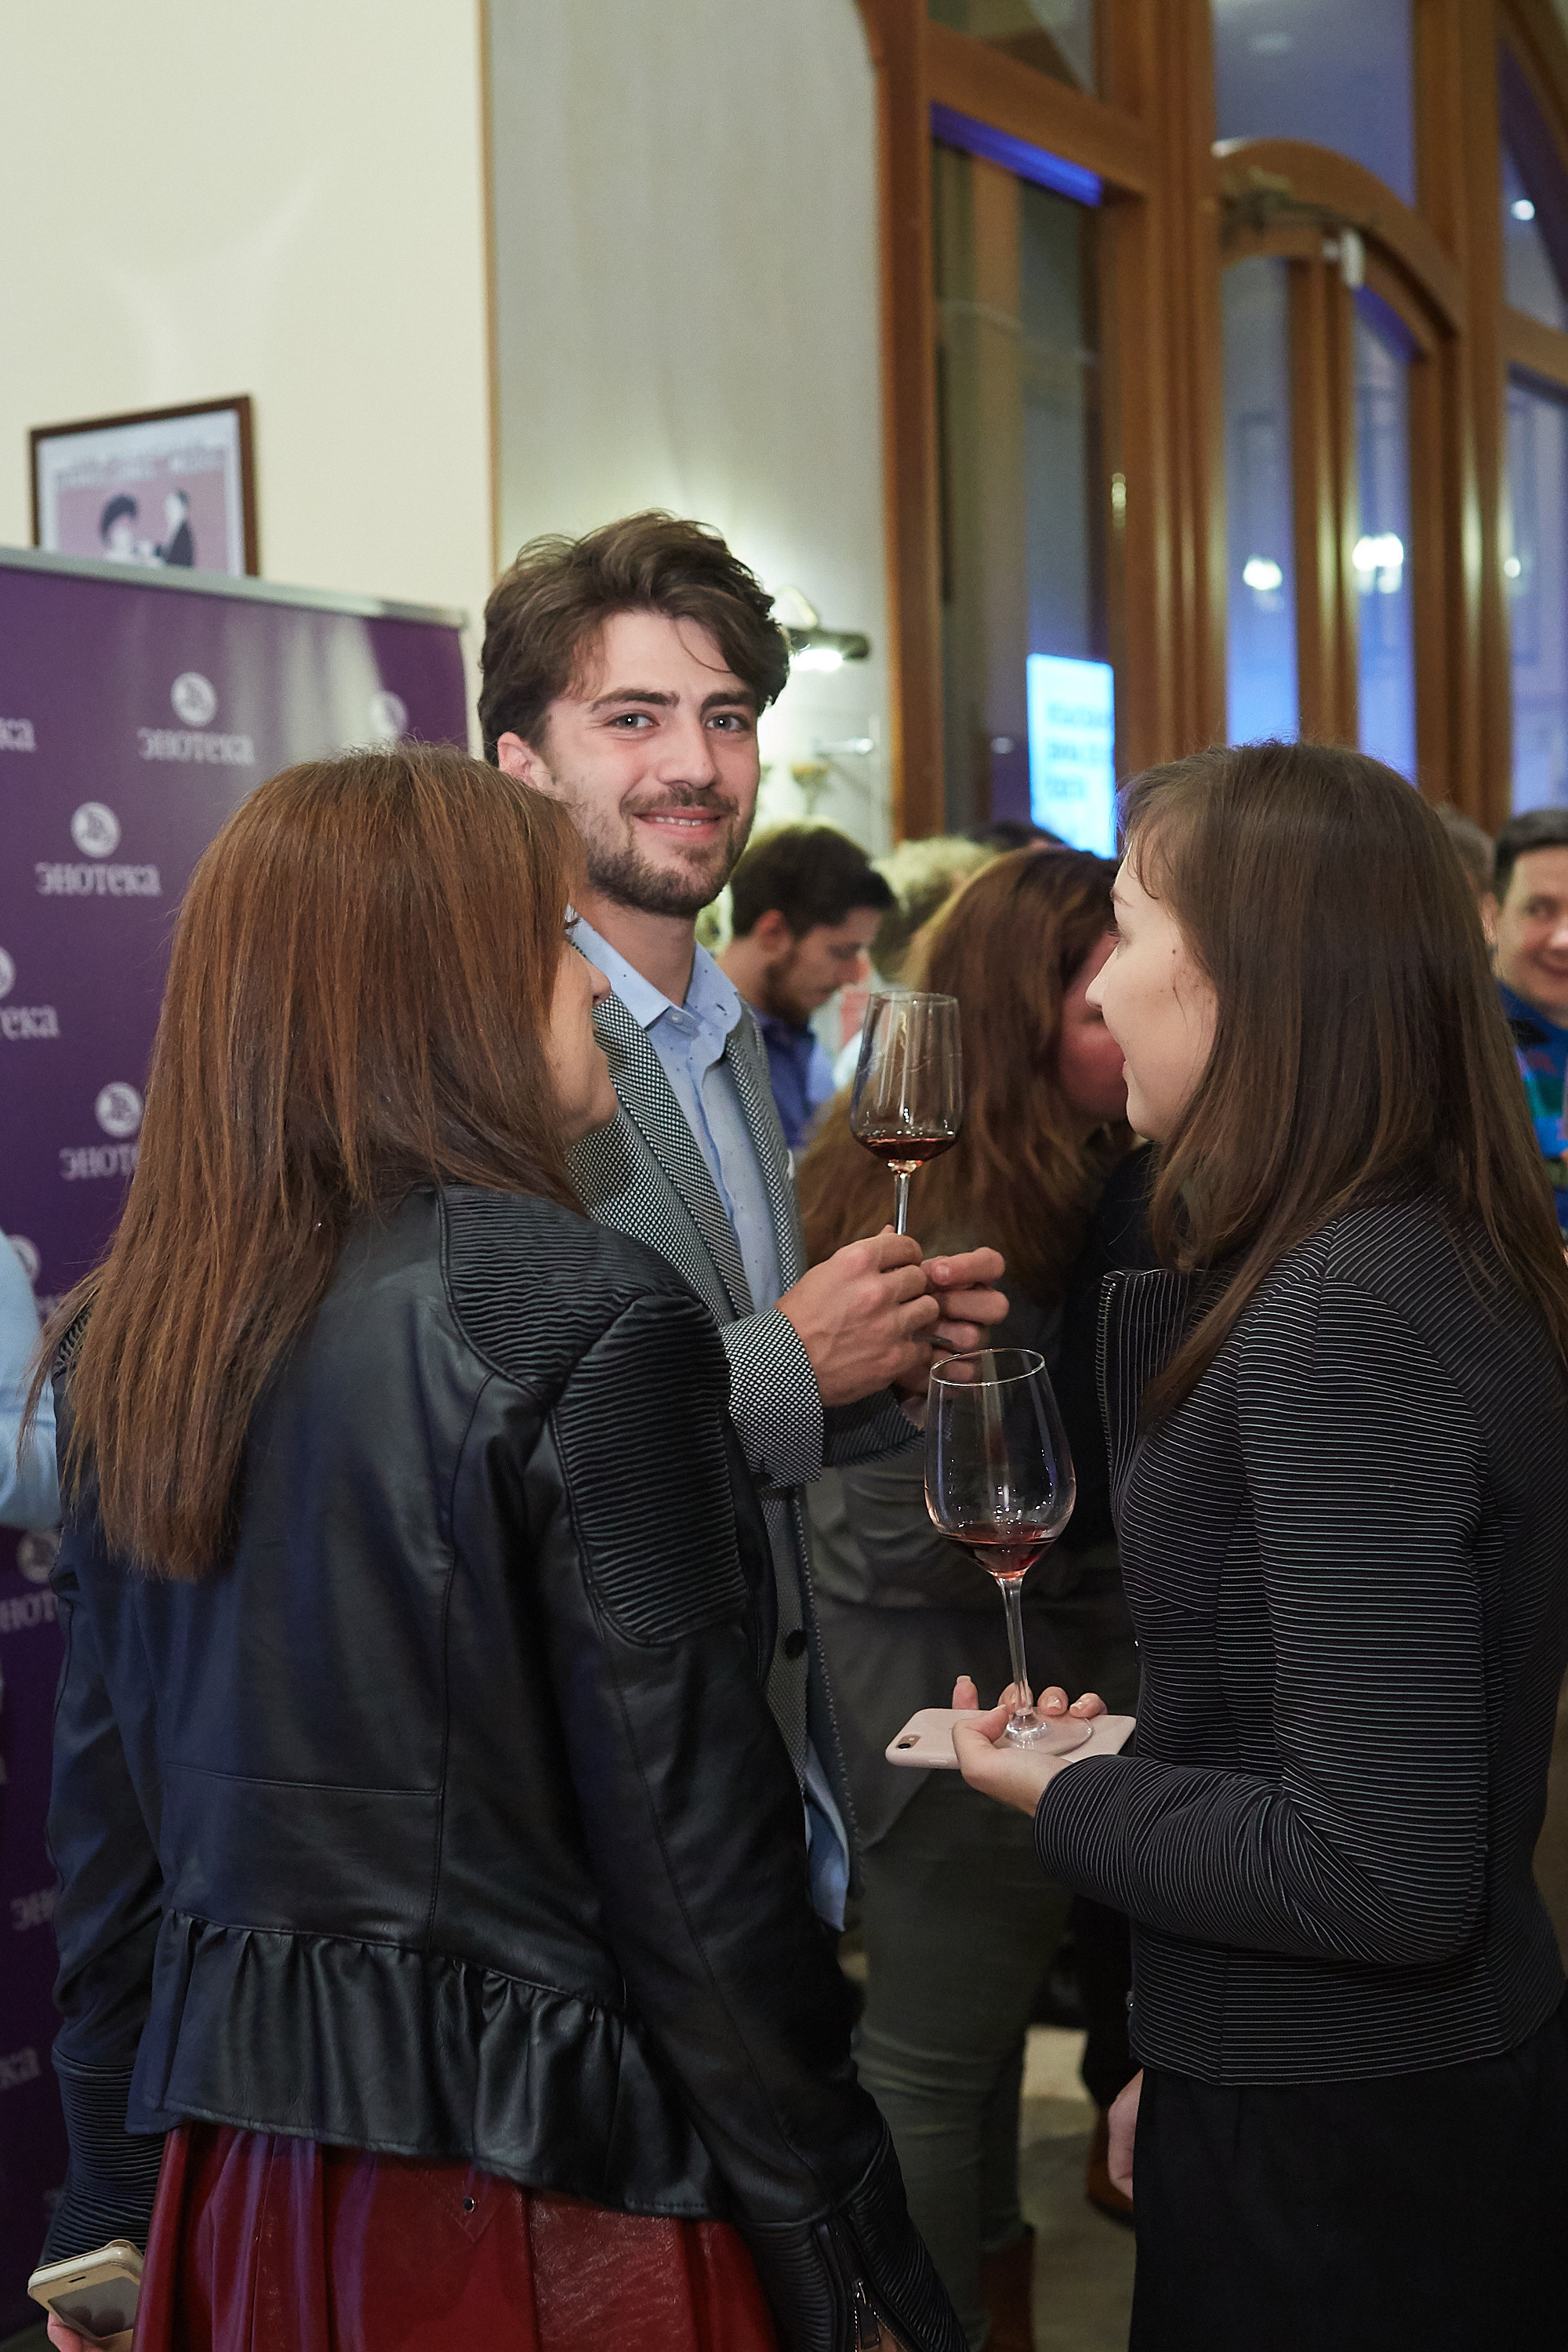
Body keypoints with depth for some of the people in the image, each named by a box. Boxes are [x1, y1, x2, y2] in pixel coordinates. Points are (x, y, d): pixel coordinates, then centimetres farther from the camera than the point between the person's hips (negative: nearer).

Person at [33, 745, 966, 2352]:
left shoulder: (128, 1339, 2)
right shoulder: (590, 1319, -18)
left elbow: (102, 1827, 8)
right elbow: (698, 1852, -18)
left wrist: (122, 2198, 18)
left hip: (233, 2188, 6)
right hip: (540, 2204, -6)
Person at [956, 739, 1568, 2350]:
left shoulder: (1348, 1330, -25)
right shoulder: (1433, 1264, 4)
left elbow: (1386, 1875, -27)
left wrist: (1066, 1798, -13)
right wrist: (1184, 2061, 16)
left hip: (1335, 2148, -8)